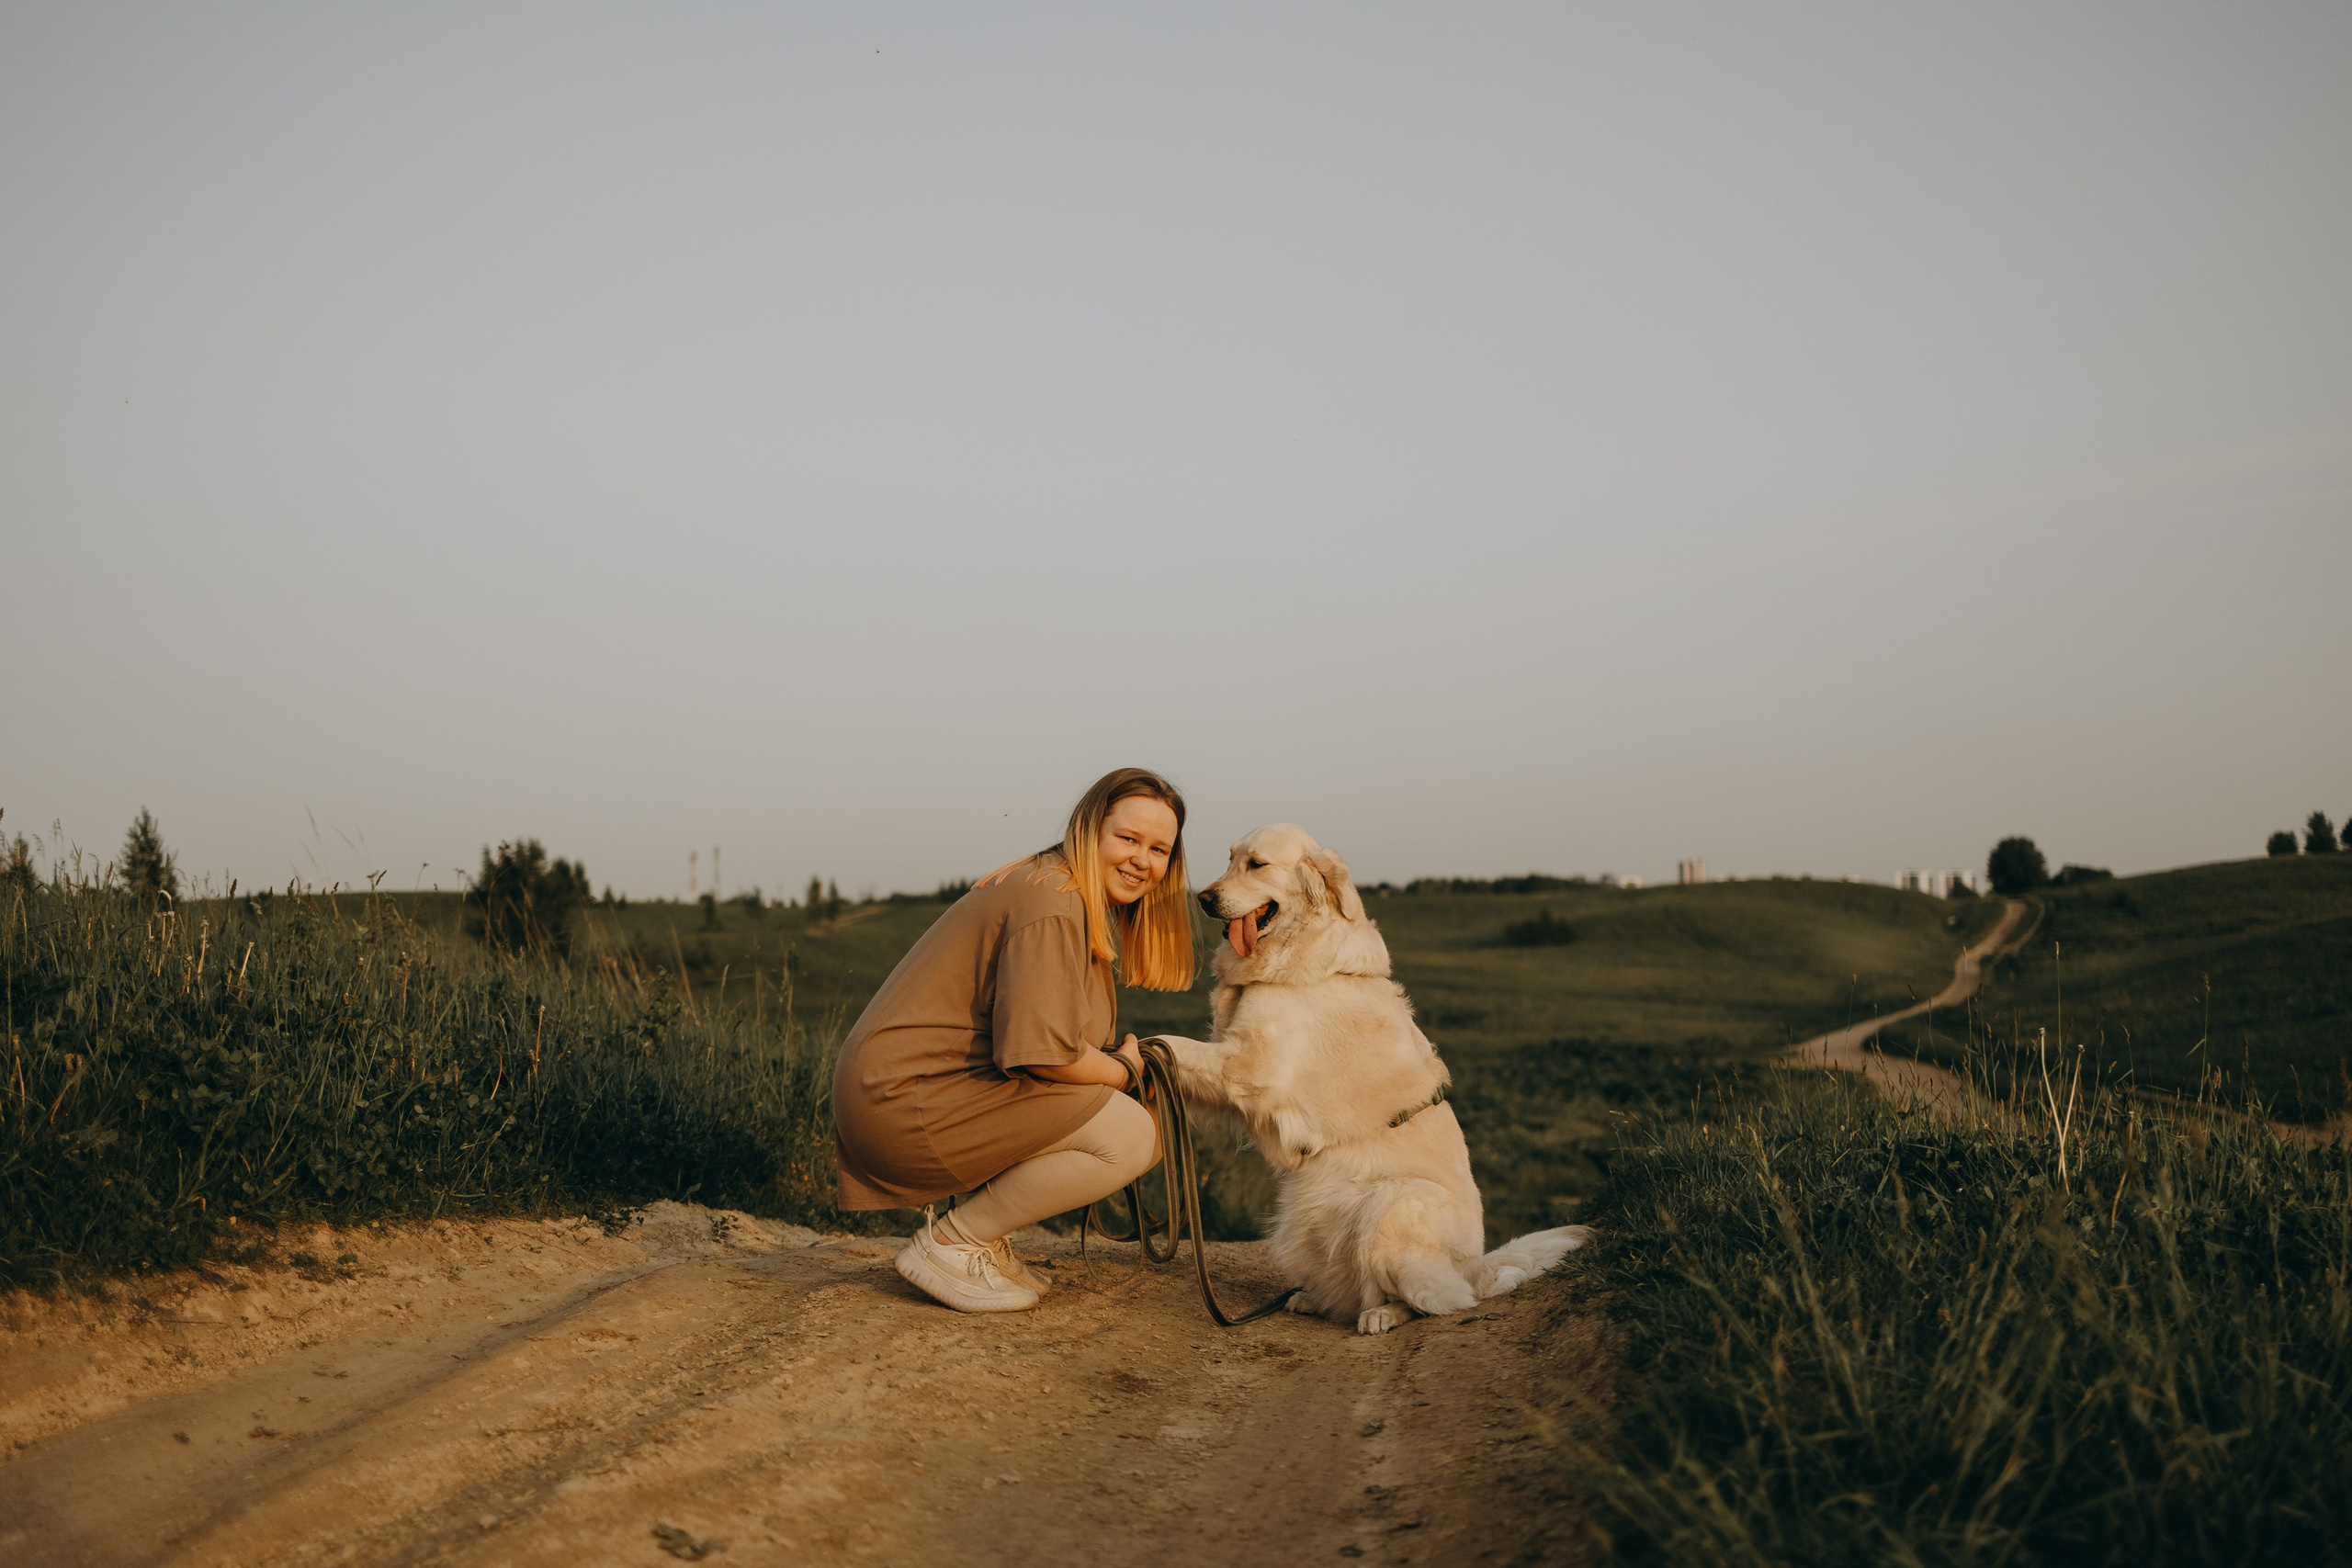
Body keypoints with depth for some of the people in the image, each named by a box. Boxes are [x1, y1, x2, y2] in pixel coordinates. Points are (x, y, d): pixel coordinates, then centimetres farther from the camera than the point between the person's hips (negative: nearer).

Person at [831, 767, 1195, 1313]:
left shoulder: (1086, 906, 16)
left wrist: (1108, 1063, 2)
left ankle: (980, 1235, 11)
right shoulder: (1052, 905, -17)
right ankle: (949, 1242, -7)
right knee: (1129, 1136, -17)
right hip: (908, 1098, -11)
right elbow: (1042, 1051, -24)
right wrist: (1123, 1072, -6)